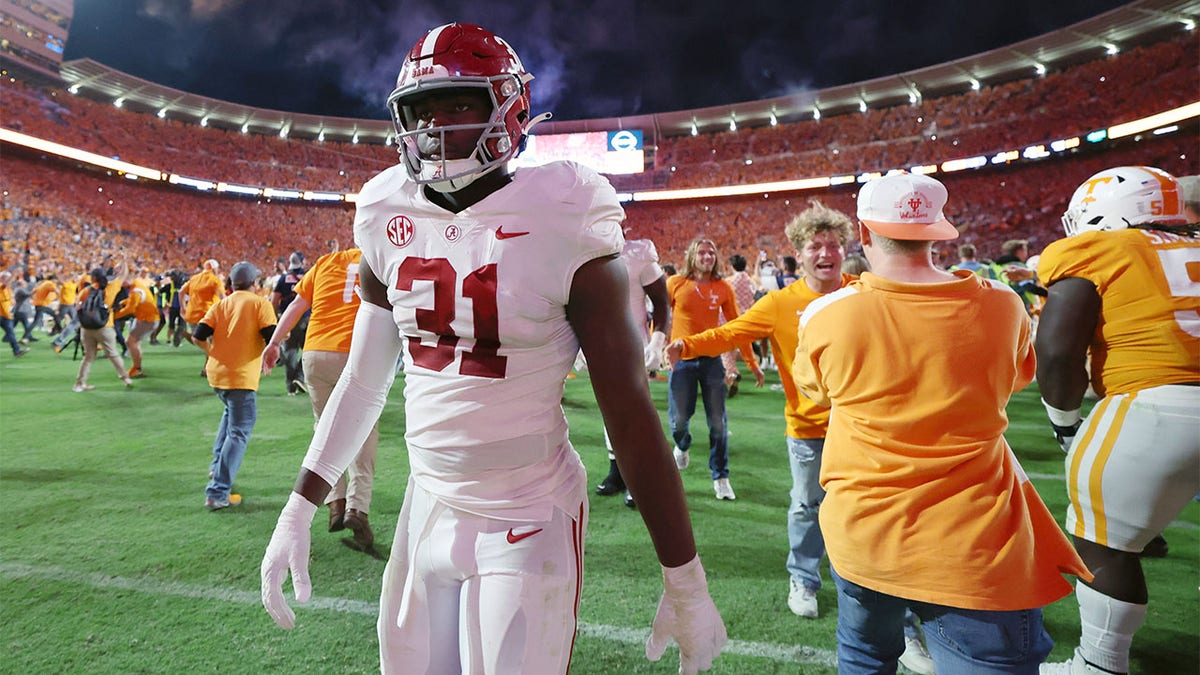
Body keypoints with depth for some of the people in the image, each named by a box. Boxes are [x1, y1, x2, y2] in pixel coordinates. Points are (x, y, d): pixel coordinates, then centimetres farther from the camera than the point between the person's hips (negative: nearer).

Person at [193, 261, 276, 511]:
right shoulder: (260, 303, -3)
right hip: (241, 376, -6)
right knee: (238, 432, -2)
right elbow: (272, 338, -14)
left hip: (215, 372, 7)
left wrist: (214, 352, 19)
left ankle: (218, 465, 32)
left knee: (230, 412, 33)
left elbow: (198, 336, 3)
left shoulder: (220, 305, 11)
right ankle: (218, 493, -8)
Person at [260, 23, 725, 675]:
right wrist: (298, 509, 11)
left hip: (527, 523, -5)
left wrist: (686, 583, -10)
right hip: (428, 507, 5)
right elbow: (362, 382, 11)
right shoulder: (391, 226, 1)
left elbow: (630, 410, -14)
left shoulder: (562, 229, -15)